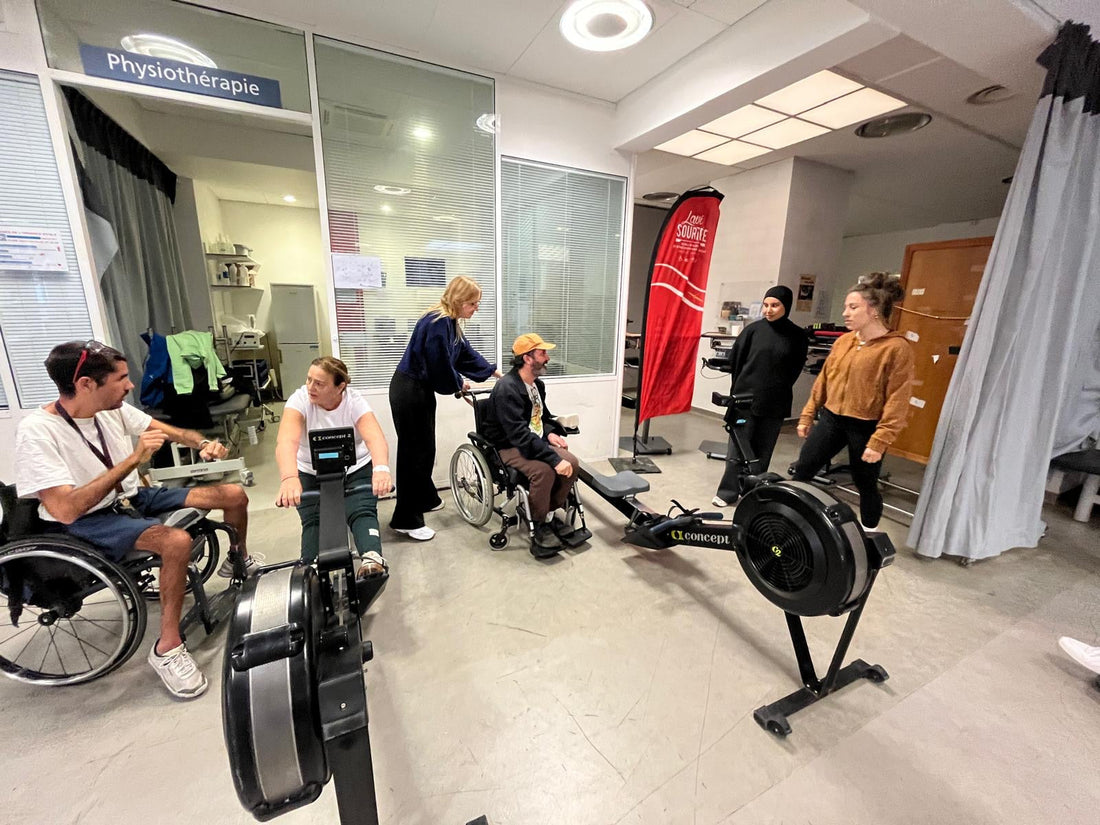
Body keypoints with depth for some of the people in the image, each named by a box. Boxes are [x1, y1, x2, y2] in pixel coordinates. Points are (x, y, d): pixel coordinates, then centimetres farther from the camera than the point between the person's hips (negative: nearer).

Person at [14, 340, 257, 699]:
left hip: (133, 497, 7)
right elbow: (66, 510, -30)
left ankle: (238, 561, 24)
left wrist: (204, 444, -17)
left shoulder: (114, 409, -6)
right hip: (85, 523, -6)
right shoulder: (37, 432, -24)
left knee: (234, 494, -4)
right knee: (177, 540, -35)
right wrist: (134, 459, -34)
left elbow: (172, 431, 5)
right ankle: (167, 648, -16)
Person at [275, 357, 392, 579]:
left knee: (362, 512, -22)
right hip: (312, 474, 2)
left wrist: (381, 469, -62)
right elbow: (286, 441, -39)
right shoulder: (300, 399, -21)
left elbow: (374, 437, -40)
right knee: (313, 520, -15)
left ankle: (372, 558, -35)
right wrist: (289, 478, -59)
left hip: (356, 470, -1)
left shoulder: (355, 401, -22)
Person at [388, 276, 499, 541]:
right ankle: (406, 519, 6)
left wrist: (494, 371, 25)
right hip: (409, 391, -10)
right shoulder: (437, 323, -21)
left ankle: (425, 499, 36)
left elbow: (466, 353, 20)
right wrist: (459, 384, -3)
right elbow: (441, 364, -21)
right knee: (414, 451, -5)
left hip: (421, 390, 10)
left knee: (425, 448, 18)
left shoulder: (451, 323, 10)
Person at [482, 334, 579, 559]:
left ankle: (550, 513, 4)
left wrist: (550, 433, -1)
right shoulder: (507, 388, -23)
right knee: (544, 470, -33)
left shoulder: (537, 384, 6)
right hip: (509, 447, -8)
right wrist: (554, 459, -35)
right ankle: (539, 526, -10)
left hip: (534, 441, 8)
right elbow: (519, 435, -31)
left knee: (572, 462, -14)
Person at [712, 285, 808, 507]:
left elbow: (796, 367, 10)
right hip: (746, 398, -1)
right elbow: (736, 360, 3)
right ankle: (728, 492, 8)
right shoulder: (754, 329, -2)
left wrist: (779, 388, 7)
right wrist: (740, 387, 7)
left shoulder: (797, 335, 1)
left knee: (763, 450, 9)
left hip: (775, 403, 1)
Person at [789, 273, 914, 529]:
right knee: (801, 470, 5)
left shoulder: (897, 348, -13)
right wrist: (807, 415, 12)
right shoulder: (843, 341, 6)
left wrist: (879, 441, -18)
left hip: (865, 427, -5)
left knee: (866, 484, 11)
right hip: (831, 419, 5)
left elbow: (897, 400, -15)